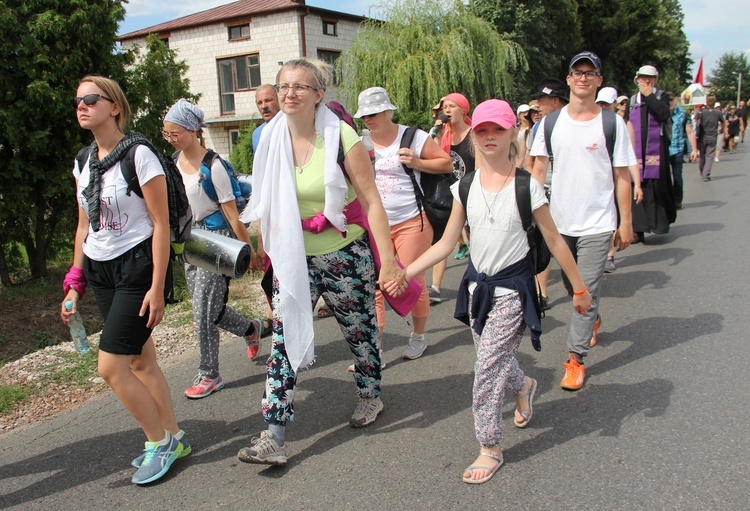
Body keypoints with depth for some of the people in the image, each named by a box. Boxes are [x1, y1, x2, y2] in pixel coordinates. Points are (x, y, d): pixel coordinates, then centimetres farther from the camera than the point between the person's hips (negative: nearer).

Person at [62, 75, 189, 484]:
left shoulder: (139, 155, -11)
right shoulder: (83, 162, 10)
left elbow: (161, 224, -13)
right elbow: (84, 225, 16)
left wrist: (157, 287, -16)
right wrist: (75, 283, 13)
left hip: (137, 266, -7)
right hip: (100, 270, 7)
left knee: (110, 366, -9)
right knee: (140, 360, 11)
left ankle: (160, 442, 11)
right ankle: (173, 438, 26)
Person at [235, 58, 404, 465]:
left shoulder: (340, 136, -13)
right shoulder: (272, 140, 0)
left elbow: (371, 200, -15)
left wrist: (387, 258, -20)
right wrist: (269, 249, 15)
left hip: (345, 255, -3)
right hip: (294, 258, 3)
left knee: (359, 329, 13)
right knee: (284, 337, -4)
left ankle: (371, 395, 40)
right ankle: (273, 436, 1)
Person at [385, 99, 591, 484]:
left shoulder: (526, 186, -10)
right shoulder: (465, 187, 0)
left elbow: (554, 241, -3)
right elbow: (446, 243, 1)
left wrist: (579, 288, 2)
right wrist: (404, 273, -7)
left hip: (512, 288, -4)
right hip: (477, 284, 5)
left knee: (488, 366, -7)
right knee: (495, 359, 16)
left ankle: (490, 448, 11)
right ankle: (524, 386, 52)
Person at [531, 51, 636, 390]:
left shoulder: (612, 123, -3)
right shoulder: (550, 123, 3)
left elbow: (622, 176, -2)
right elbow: (539, 169, 5)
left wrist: (625, 222, -4)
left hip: (597, 222, -3)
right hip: (559, 220, 3)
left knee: (587, 291, -4)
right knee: (571, 286, 18)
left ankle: (576, 359, 6)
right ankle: (593, 319, 49)